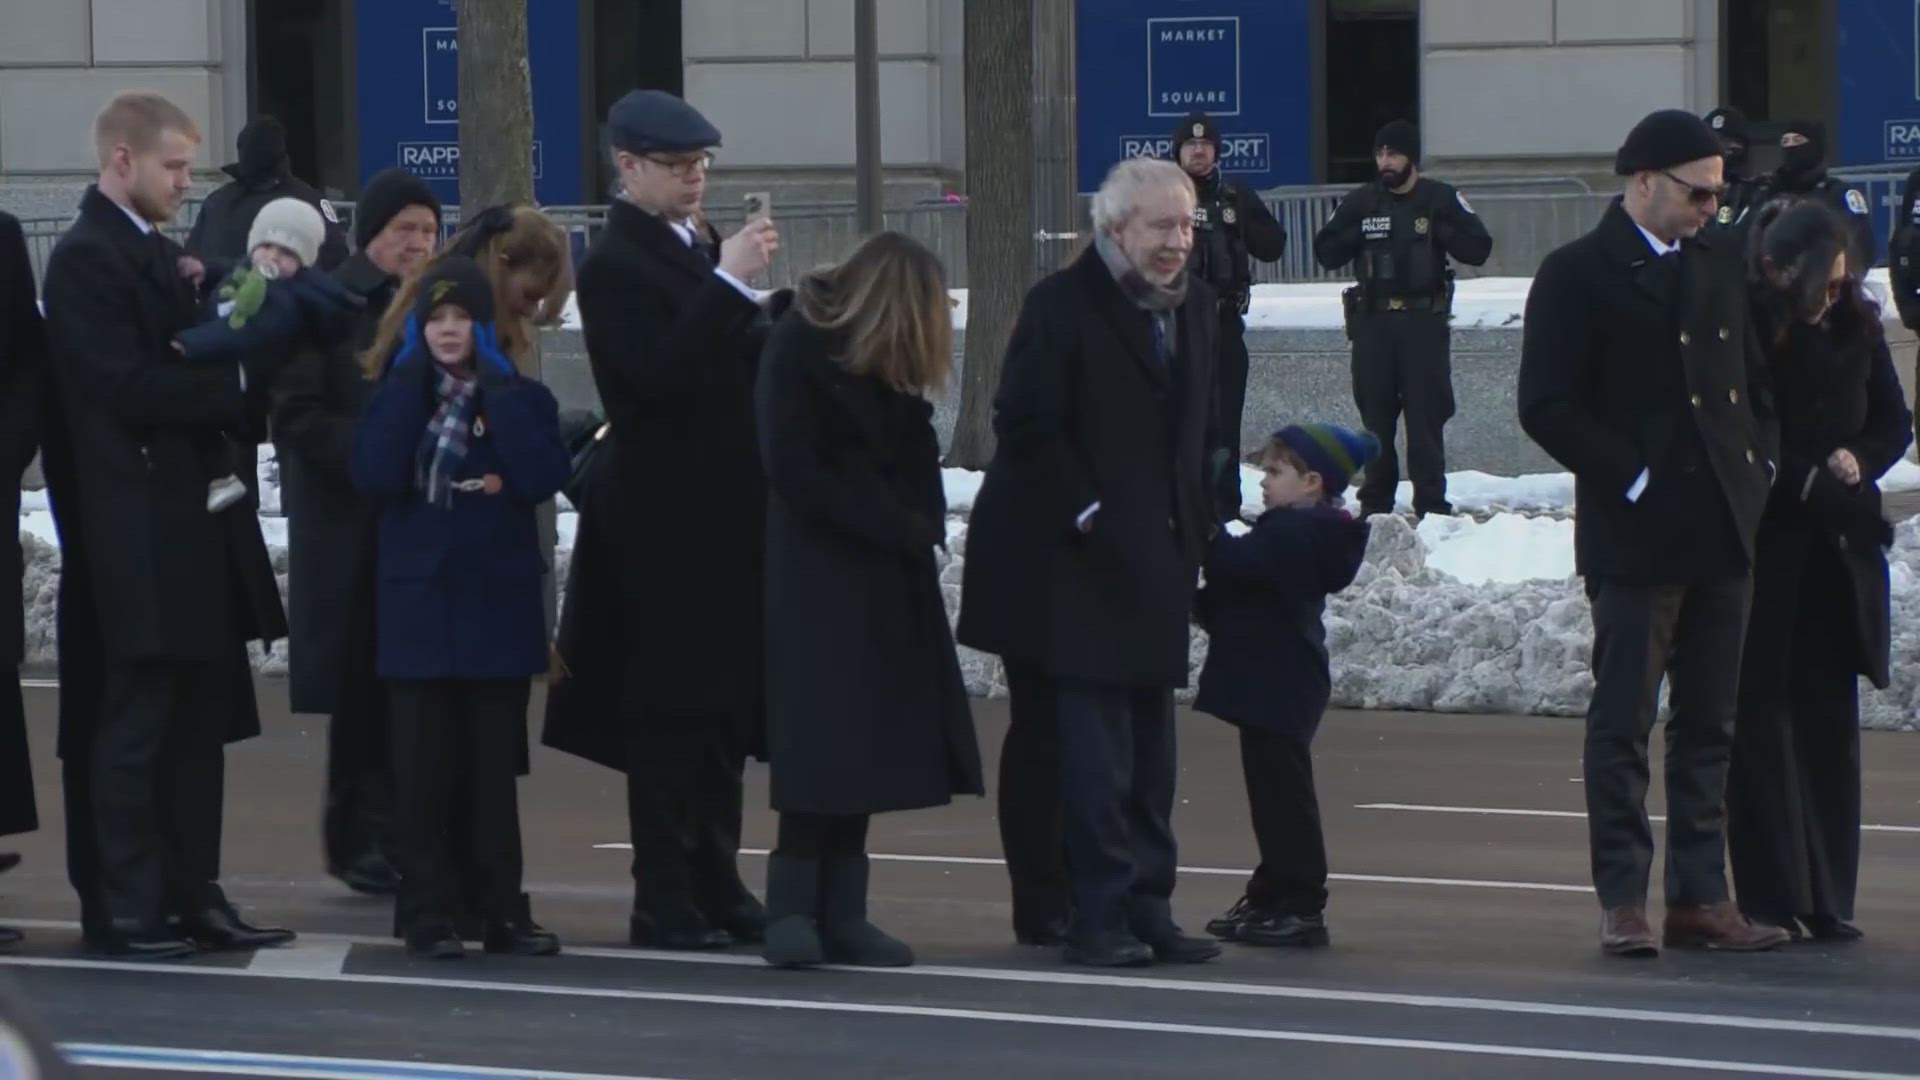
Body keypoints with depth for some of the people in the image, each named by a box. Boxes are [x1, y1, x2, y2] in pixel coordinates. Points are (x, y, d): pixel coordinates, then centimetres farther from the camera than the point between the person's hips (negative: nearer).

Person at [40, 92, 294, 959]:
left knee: (198, 723, 10)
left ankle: (192, 896, 15)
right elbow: (129, 388, -19)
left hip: (193, 526, 9)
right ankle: (123, 910, 1)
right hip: (138, 537, -9)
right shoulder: (86, 259, -10)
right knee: (134, 725, -4)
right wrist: (239, 382, -15)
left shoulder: (161, 256, 17)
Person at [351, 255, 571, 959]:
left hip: (499, 601, 0)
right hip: (419, 602, 0)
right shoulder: (398, 394, 6)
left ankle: (503, 909, 9)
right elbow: (374, 476, -12)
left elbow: (546, 477, -12)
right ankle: (428, 914, 1)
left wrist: (495, 396, -11)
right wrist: (411, 386, -10)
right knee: (423, 764, -2)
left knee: (494, 763, 4)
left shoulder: (521, 398, 6)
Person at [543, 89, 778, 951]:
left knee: (725, 710, 11)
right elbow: (657, 376, -24)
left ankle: (715, 886, 18)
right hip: (665, 520, -8)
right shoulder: (615, 265, -10)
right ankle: (665, 903, -2)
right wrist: (729, 284, -24)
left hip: (726, 514, 8)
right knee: (670, 714, -5)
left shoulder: (697, 250, 16)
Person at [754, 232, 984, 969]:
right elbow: (793, 469, -14)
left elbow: (914, 451, 14)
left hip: (885, 576, 7)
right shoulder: (797, 349, -10)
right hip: (819, 575, -7)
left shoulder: (890, 366, 12)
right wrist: (899, 528, -14)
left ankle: (840, 915, 3)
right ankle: (796, 907, -10)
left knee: (868, 741, 2)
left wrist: (921, 524, -6)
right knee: (824, 738, -12)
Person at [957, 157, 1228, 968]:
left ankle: (1147, 909, 14)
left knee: (1150, 749, 10)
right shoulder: (1062, 306, -10)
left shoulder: (1198, 308, 12)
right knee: (1095, 747, -9)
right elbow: (1027, 426, -13)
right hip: (1075, 565, -7)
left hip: (1157, 561, 7)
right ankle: (1101, 915, -7)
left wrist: (1197, 525, 8)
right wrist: (1087, 516, -18)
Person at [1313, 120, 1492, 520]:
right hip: (1373, 321, 2)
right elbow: (1326, 252, 9)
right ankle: (1375, 503, 9)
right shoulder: (1360, 202, 9)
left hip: (1424, 321, -2)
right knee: (1375, 414, 4)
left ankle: (1431, 502, -4)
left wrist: (1440, 232, -13)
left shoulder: (1441, 199, 3)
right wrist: (1357, 235, -7)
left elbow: (1478, 249, -1)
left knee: (1426, 413, -5)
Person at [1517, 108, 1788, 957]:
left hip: (1723, 531, 6)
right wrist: (1632, 478, -14)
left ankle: (1699, 897, 13)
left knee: (1709, 726, 8)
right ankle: (1622, 902, 1)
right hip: (1633, 534, -6)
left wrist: (1759, 464, 7)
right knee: (1623, 724, -2)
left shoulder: (1719, 267, 15)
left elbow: (1756, 380, 24)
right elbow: (1547, 407, -11)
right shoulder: (1577, 276, -5)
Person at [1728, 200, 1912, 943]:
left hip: (1838, 548, 4)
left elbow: (1894, 425, 13)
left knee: (1830, 721, 5)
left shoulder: (1855, 330, 5)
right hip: (1763, 553, -4)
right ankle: (1772, 900, 1)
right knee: (1764, 721, -2)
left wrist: (1856, 463, -6)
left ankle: (1828, 900, 9)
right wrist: (1808, 478, -13)